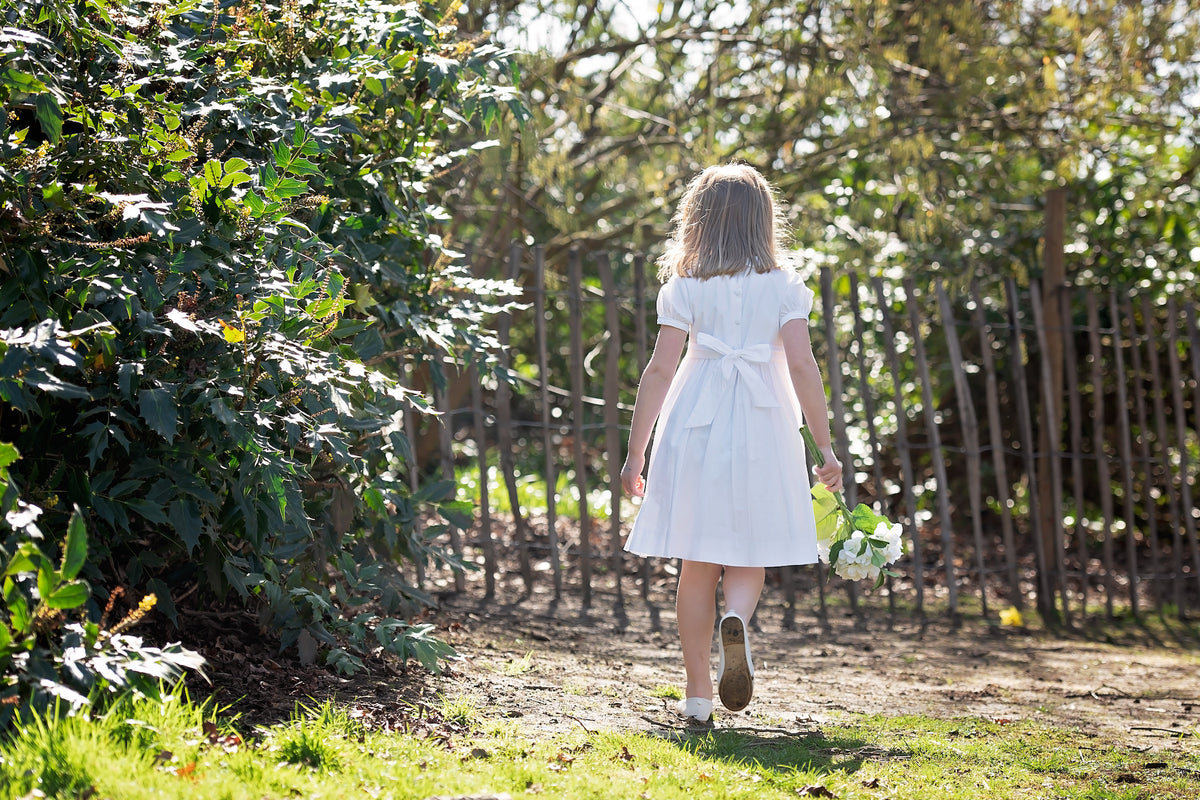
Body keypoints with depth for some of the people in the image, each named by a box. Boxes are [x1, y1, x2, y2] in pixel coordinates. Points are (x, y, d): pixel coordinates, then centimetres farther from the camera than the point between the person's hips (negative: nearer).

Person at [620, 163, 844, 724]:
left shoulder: (684, 287, 1)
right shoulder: (783, 285, 1)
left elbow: (659, 369, -3)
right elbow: (802, 366, -6)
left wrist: (635, 452, 2)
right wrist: (825, 448, -2)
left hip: (694, 428, 0)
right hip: (761, 430, 0)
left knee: (697, 564, 8)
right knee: (748, 559, 11)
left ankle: (697, 692, 8)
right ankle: (737, 619, -22)